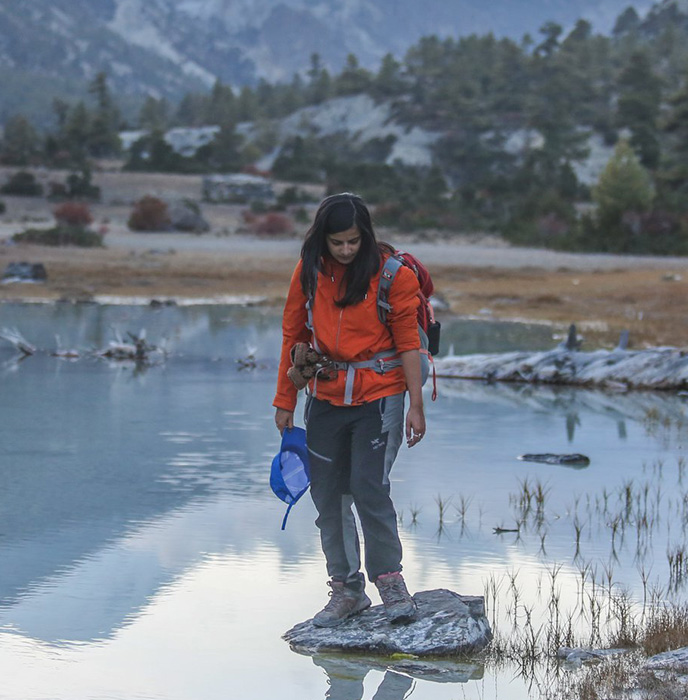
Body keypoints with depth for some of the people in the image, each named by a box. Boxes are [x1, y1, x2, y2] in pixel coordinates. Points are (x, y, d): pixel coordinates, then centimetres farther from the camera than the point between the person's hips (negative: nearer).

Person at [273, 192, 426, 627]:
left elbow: (408, 342, -5)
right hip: (326, 398, 4)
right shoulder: (310, 272, 2)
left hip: (379, 395, -4)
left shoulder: (391, 272, -8)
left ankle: (390, 580, 4)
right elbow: (294, 337, 10)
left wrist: (416, 405, -9)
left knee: (369, 487, -14)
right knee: (328, 495, 5)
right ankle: (347, 589, 17)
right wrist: (285, 402, 11)